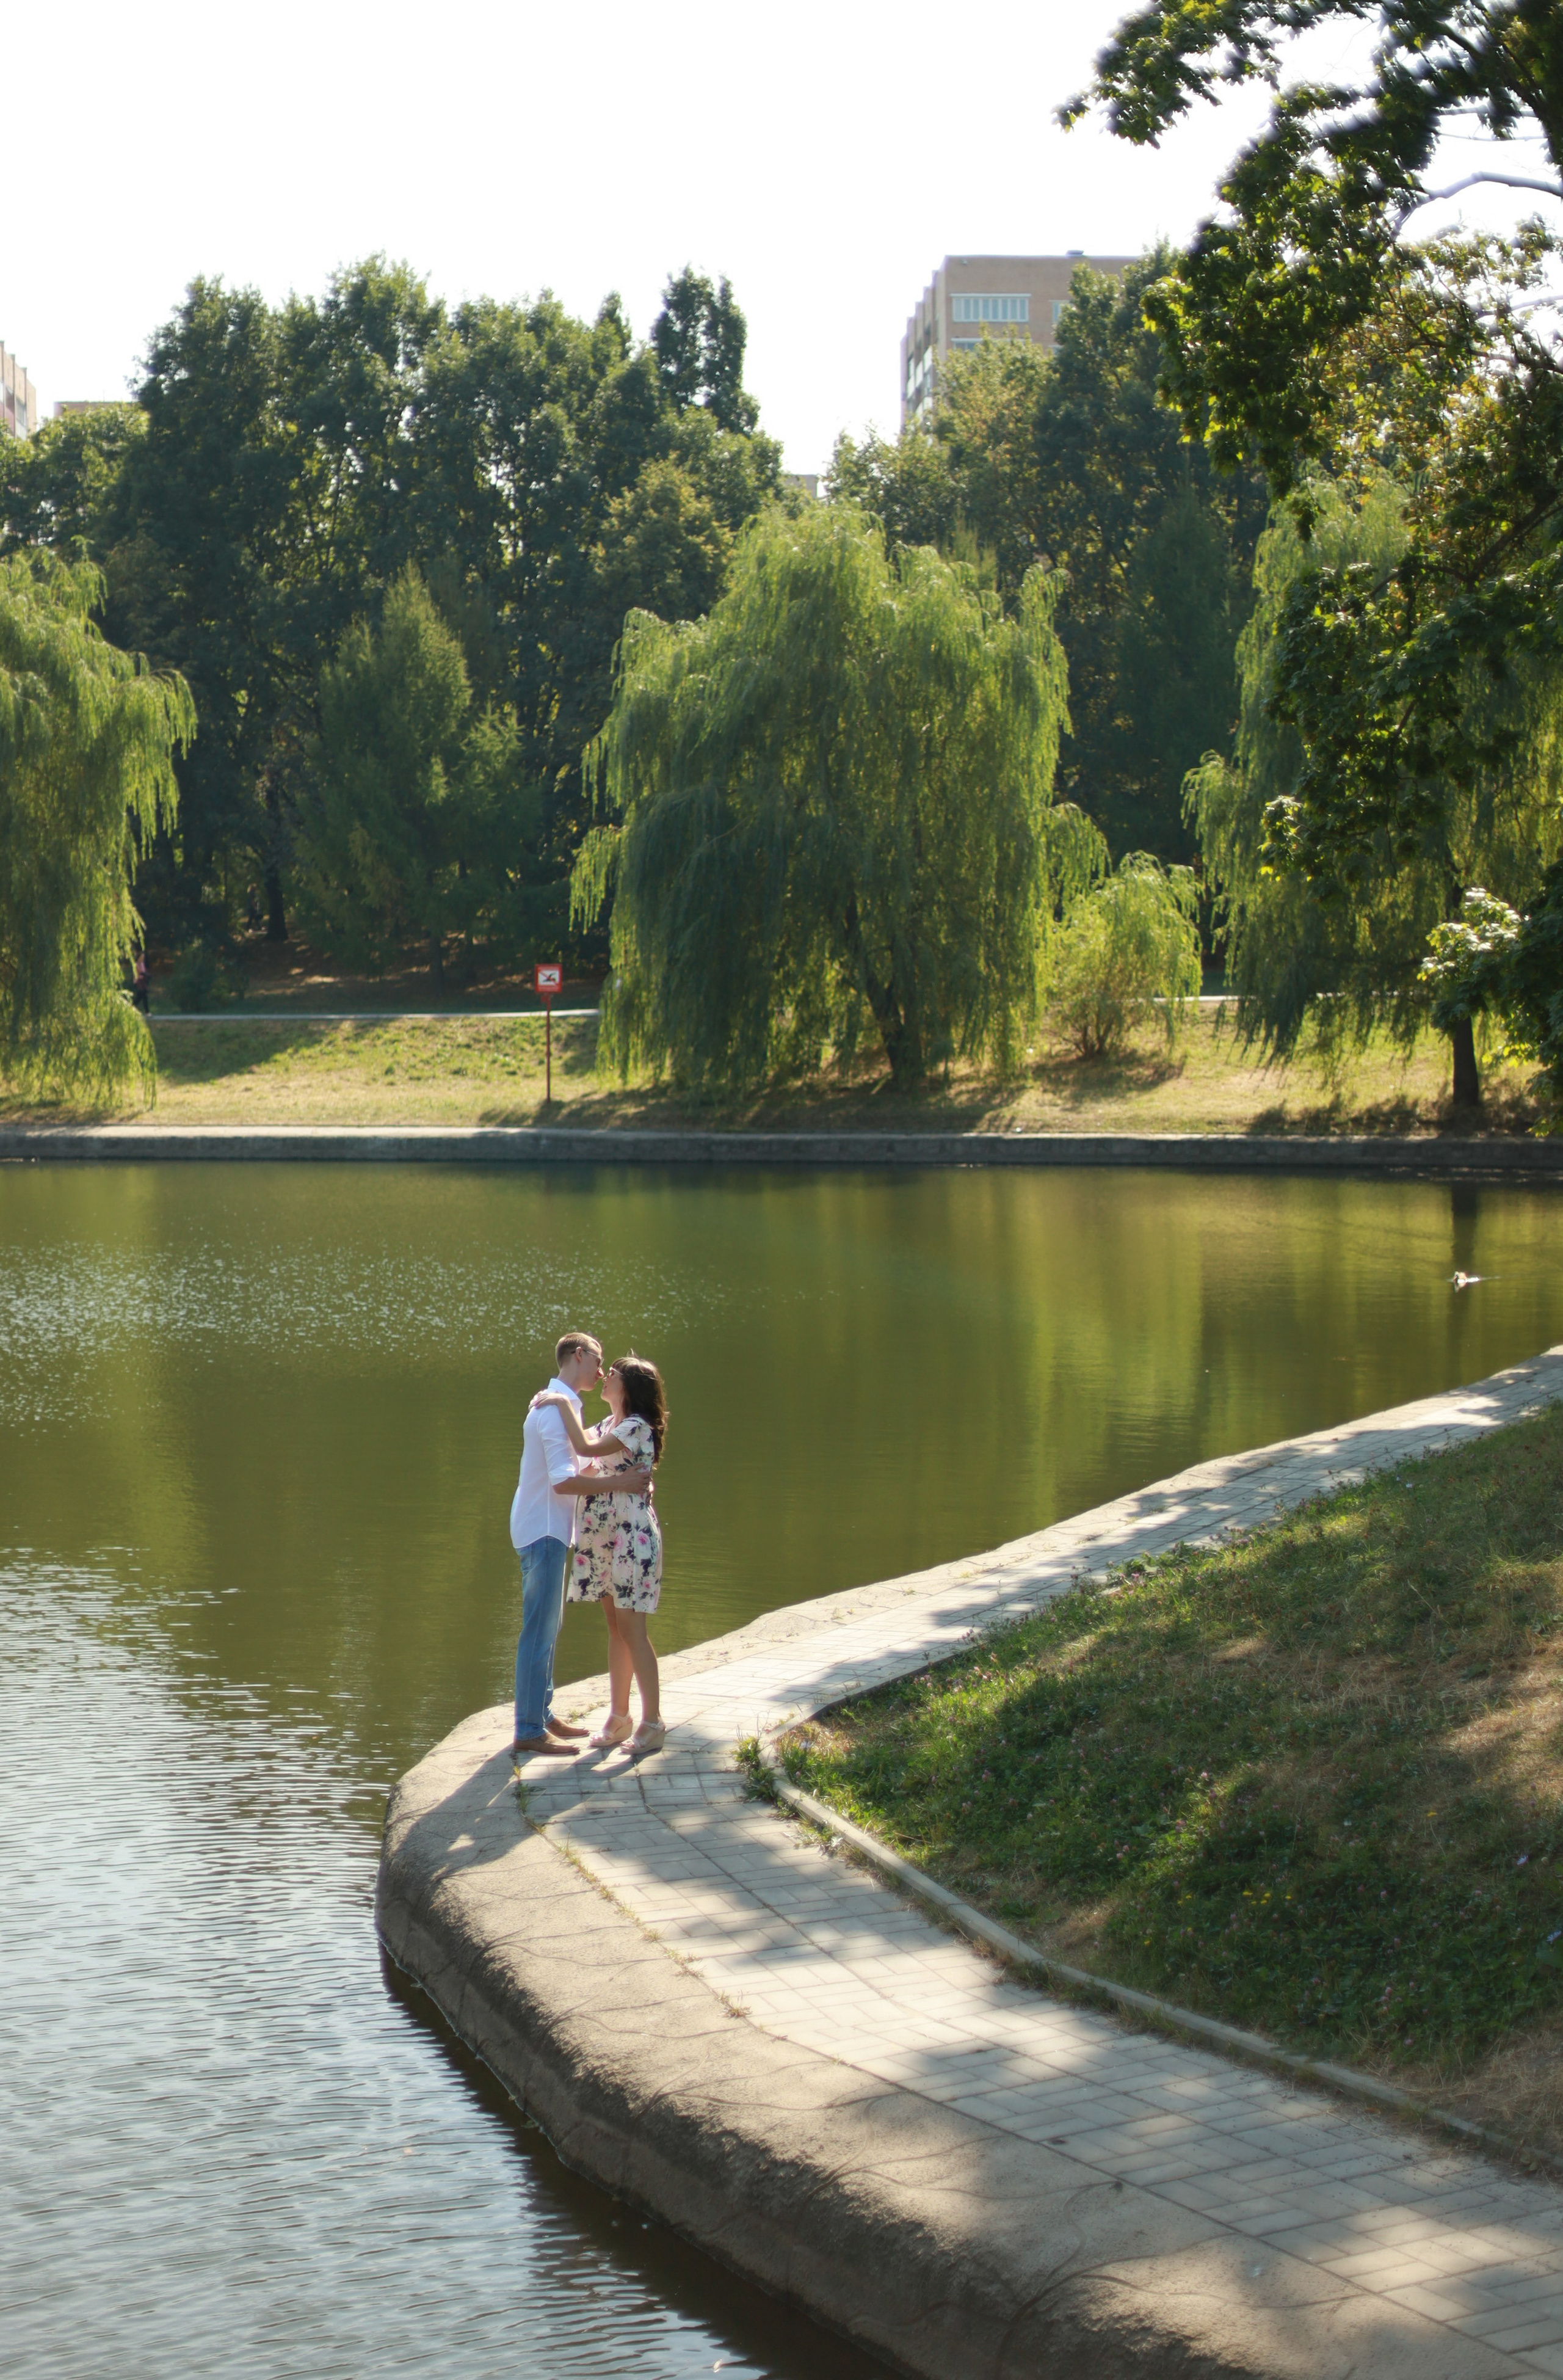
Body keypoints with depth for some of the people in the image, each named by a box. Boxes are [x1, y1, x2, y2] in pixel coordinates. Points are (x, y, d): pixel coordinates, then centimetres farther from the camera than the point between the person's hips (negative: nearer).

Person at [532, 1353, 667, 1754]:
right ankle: (618, 1716, 17)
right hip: (602, 1536, 9)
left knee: (632, 1630, -7)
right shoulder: (608, 1425, 14)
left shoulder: (637, 1428, -14)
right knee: (616, 1628, 11)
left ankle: (652, 1722, -2)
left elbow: (587, 1448, -26)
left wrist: (563, 1404, -18)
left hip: (631, 1536, -9)